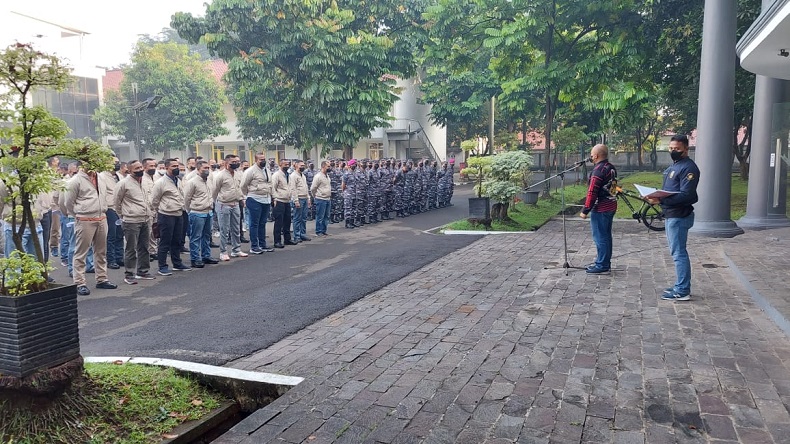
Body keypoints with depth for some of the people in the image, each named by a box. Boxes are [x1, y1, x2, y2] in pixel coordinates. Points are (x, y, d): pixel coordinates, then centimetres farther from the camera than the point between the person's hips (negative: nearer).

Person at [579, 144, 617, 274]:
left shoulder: (599, 170, -18)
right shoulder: (611, 168, 12)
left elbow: (592, 192, -20)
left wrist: (585, 210, -16)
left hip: (600, 209, -10)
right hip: (611, 206, 10)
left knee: (600, 237, -3)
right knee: (606, 236, 16)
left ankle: (602, 265, 2)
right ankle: (605, 262, 25)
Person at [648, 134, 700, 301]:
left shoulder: (688, 168, -14)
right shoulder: (674, 165, 17)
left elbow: (686, 195, -23)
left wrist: (661, 200, -30)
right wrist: (656, 197, 5)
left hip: (679, 216, -10)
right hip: (671, 215, 10)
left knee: (678, 253, -8)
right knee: (677, 252, 16)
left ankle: (682, 291, -3)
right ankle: (680, 286, 25)